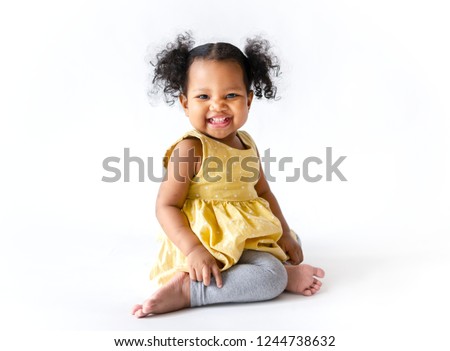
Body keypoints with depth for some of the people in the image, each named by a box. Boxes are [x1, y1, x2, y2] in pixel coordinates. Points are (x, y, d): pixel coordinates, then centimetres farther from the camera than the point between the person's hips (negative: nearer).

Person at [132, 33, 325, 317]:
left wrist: (285, 235, 11)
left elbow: (264, 192, 17)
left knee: (292, 240, 26)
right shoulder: (190, 149, -17)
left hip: (247, 236, 10)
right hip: (211, 245, -9)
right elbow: (166, 206, -17)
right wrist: (193, 250, -28)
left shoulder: (247, 142, 7)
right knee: (270, 277, -28)